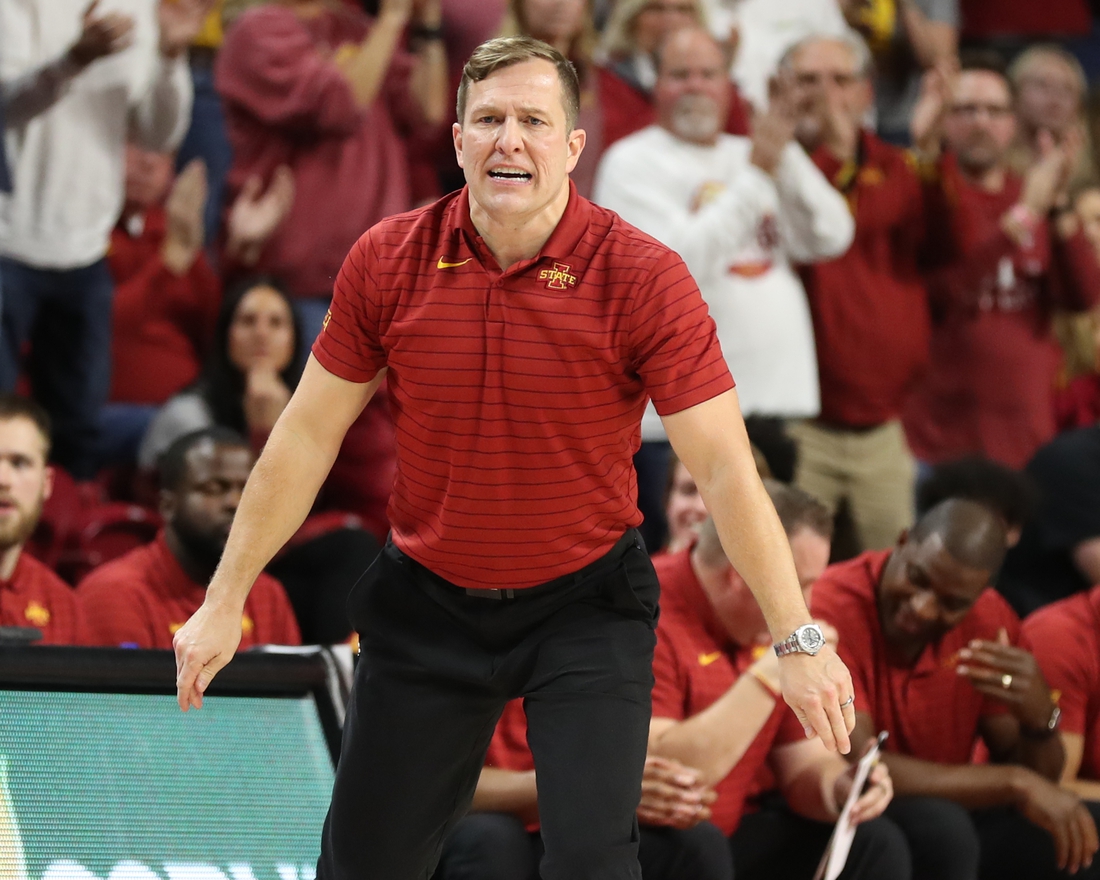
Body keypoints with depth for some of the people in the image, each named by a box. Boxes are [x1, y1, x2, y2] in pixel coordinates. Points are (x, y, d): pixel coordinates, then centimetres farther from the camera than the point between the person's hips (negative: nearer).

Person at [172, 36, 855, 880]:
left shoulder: (645, 278, -16)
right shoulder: (386, 262, -8)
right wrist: (224, 602, 2)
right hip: (426, 604, 3)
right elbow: (307, 437, 1)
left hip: (587, 608, -3)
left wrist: (798, 640, -20)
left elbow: (726, 469, -16)